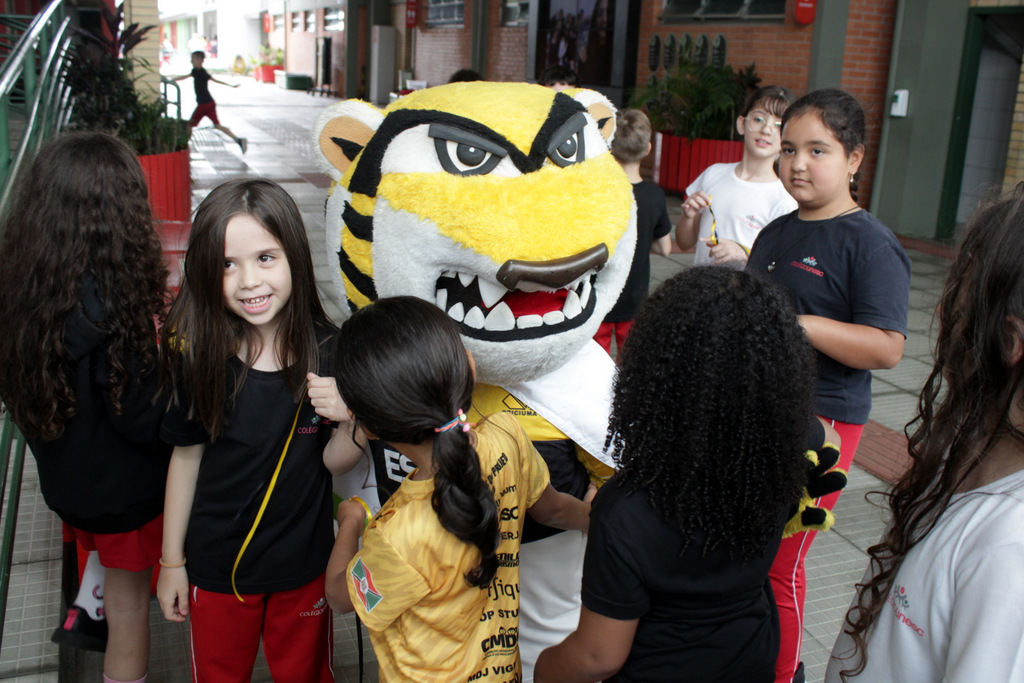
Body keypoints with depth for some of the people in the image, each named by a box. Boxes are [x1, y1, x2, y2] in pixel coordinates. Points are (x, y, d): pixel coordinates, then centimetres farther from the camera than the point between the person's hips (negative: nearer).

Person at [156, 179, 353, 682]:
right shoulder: (196, 354, -18)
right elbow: (187, 456, -5)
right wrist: (172, 561, 3)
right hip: (215, 564, 1)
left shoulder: (328, 352, -19)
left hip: (303, 564, 0)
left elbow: (334, 461, -8)